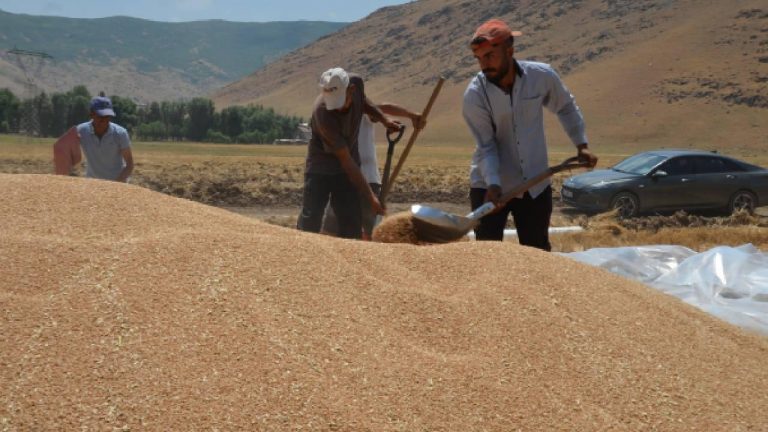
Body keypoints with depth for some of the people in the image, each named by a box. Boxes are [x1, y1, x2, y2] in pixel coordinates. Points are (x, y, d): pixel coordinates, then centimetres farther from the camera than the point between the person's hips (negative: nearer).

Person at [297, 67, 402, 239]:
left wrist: (384, 118, -5)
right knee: (310, 223, -12)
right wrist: (370, 196, -27)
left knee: (351, 224, 0)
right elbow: (346, 160, -29)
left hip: (347, 166, 5)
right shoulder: (323, 113, -33)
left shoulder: (356, 82, -18)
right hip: (320, 167, -5)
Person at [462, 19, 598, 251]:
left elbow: (566, 108, 9)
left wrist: (581, 145, 5)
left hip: (535, 185, 2)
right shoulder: (475, 94, -17)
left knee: (538, 253, 11)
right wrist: (493, 184, -31)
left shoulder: (542, 76, -11)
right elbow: (486, 147, -18)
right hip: (490, 186, -2)